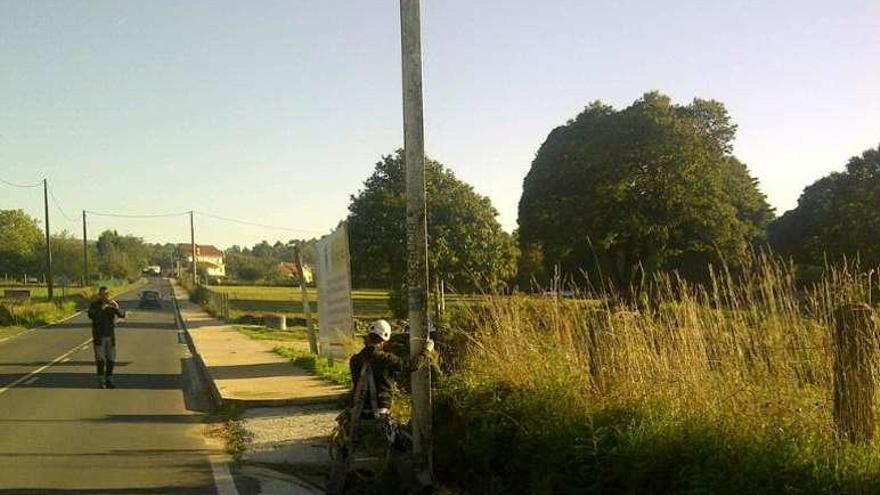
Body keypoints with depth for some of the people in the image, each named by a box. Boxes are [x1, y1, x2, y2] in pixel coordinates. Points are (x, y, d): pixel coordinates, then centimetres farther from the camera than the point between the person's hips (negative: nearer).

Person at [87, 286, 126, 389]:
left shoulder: (113, 305, 2)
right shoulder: (94, 305, -6)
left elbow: (122, 315, -14)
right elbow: (91, 316, -25)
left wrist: (116, 307, -34)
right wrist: (102, 308, -35)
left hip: (111, 336, 3)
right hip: (99, 336, -3)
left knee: (111, 359, 2)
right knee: (100, 359, -9)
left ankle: (109, 381, 12)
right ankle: (101, 382, -3)